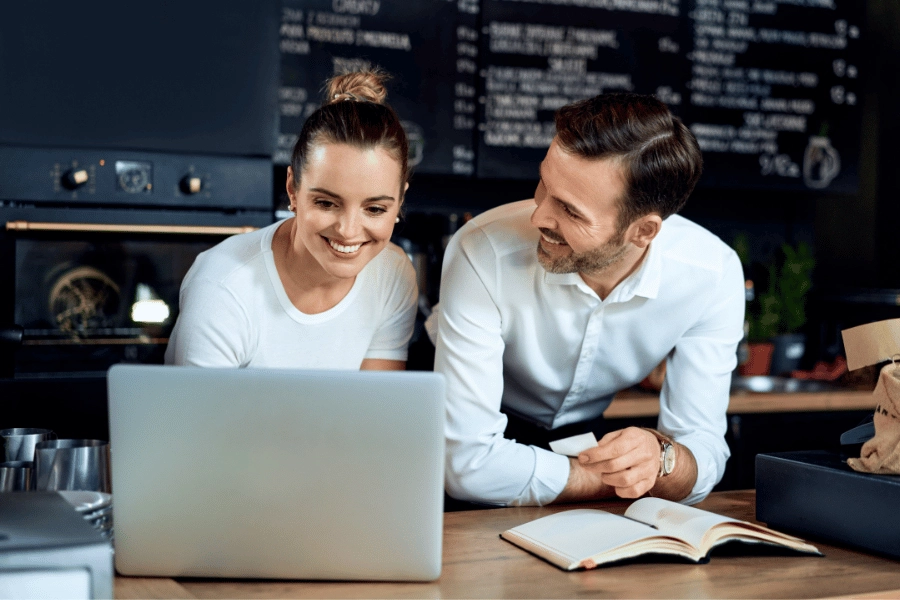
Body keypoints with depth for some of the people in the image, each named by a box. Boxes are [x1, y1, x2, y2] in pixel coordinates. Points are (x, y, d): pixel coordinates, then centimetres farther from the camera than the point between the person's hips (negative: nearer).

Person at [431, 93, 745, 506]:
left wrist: (660, 458, -41)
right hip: (493, 436, -4)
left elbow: (702, 447, -17)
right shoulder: (483, 255, -32)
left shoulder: (712, 275, -23)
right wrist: (640, 477, -29)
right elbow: (470, 464, -34)